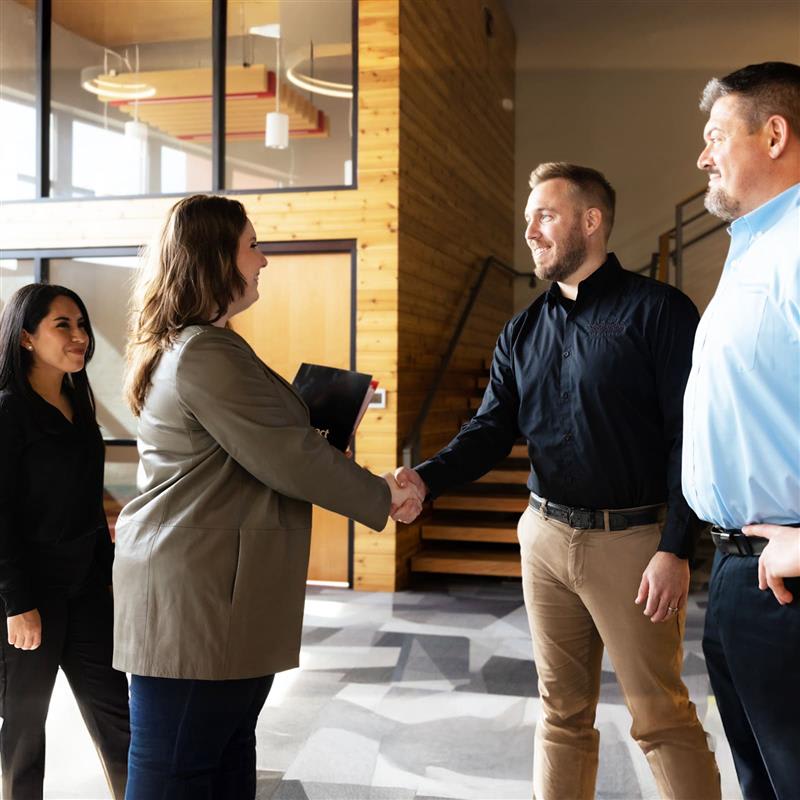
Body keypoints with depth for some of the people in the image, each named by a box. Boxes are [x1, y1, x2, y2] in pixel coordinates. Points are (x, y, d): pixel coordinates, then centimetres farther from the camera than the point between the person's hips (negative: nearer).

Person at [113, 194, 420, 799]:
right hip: (197, 595, -11)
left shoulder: (183, 346, 16)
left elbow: (259, 432, 21)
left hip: (214, 586, 11)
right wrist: (382, 496, -6)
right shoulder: (206, 355, -19)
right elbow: (287, 456, -19)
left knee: (229, 750, 18)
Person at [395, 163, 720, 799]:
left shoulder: (659, 311, -7)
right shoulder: (522, 333, 11)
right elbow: (492, 430, 6)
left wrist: (675, 550, -17)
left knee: (661, 715, 3)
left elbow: (690, 436, -11)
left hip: (632, 541, -5)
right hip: (547, 537, 5)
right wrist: (425, 478, -12)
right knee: (562, 711, 15)